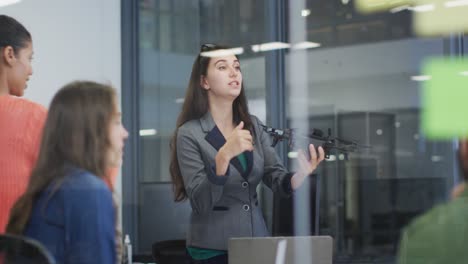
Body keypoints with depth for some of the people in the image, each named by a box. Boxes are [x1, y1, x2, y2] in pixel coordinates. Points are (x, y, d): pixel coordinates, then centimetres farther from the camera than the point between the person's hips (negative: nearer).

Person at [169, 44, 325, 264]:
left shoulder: (253, 126, 5)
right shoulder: (189, 133, -11)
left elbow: (277, 179, -3)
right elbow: (200, 203, -17)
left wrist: (300, 174, -25)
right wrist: (223, 156, -31)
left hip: (257, 243, 5)